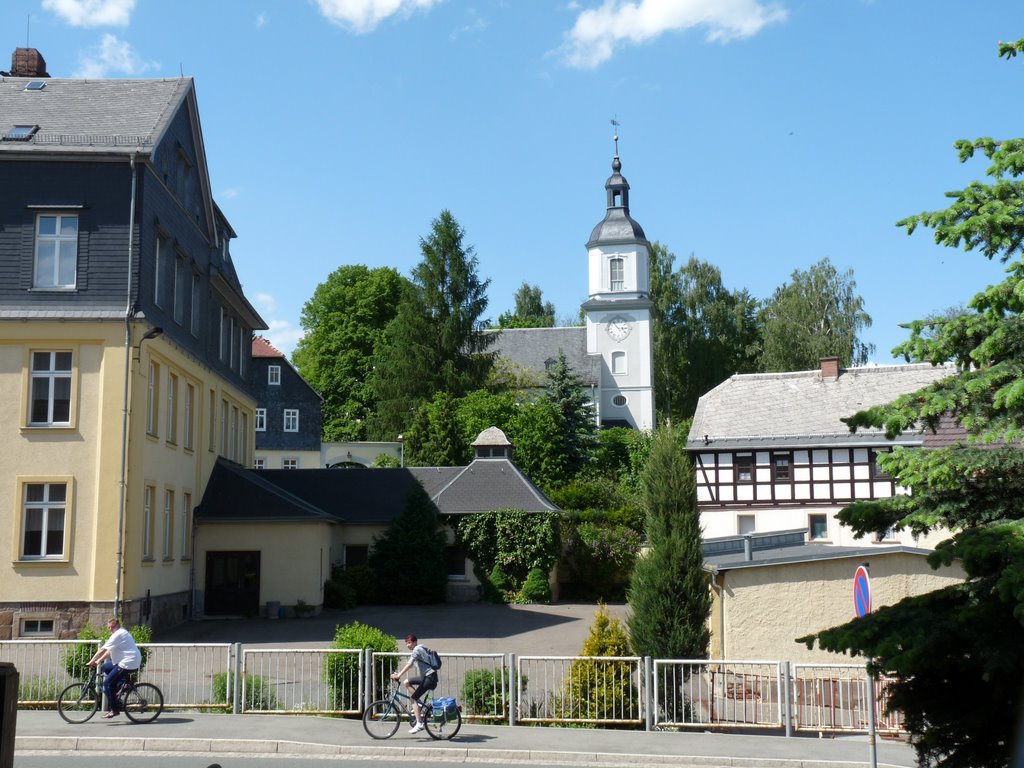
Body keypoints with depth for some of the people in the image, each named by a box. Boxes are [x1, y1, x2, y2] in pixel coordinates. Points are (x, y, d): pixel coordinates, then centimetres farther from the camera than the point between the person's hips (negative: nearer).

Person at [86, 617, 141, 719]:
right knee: (105, 668, 20)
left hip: (128, 664, -10)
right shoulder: (122, 633, 19)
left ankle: (115, 710, -5)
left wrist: (91, 662, -10)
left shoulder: (118, 635, -13)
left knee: (107, 683, -7)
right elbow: (109, 651, 19)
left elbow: (103, 650, -16)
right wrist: (98, 661, 12)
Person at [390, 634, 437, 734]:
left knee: (413, 698, -10)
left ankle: (419, 724, -14)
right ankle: (420, 706, 11)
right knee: (407, 682, 13)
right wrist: (398, 673, 12)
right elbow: (410, 665, 21)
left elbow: (409, 664, -21)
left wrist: (399, 675, -24)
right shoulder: (418, 649, 20)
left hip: (430, 677, -10)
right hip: (425, 676, 10)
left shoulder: (417, 649, -10)